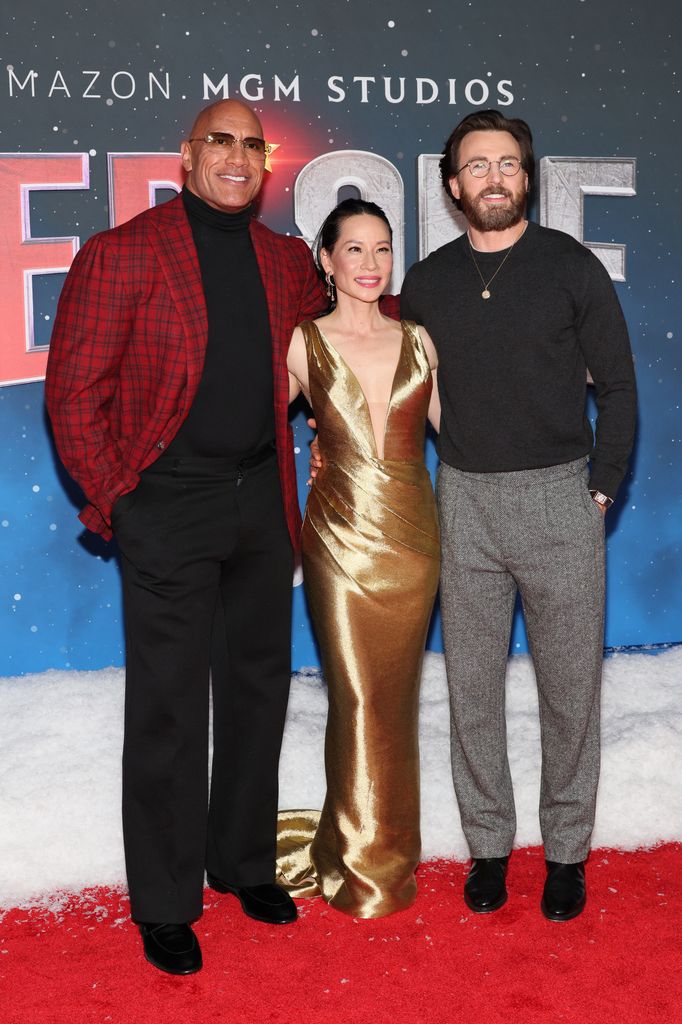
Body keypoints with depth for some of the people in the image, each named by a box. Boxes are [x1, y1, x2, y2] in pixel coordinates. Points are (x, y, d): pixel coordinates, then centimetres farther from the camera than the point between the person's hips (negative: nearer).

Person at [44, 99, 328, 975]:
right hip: (169, 507, -5)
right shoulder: (122, 253, -8)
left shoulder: (289, 262, 8)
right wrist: (114, 499, -9)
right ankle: (165, 903, 18)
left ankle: (243, 861, 33)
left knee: (258, 687, 15)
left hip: (262, 500, 6)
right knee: (168, 705, 2)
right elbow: (73, 392, -8)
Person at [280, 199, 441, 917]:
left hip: (413, 534, 3)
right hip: (341, 537, -3)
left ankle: (384, 845, 28)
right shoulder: (303, 343, -1)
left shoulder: (416, 339, 8)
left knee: (395, 696, 11)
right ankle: (363, 865, 18)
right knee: (358, 698, 1)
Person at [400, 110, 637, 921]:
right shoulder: (427, 283, 7)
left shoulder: (570, 267, -1)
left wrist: (600, 490, -4)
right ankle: (488, 845, 24)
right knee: (472, 684, 8)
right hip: (464, 499, 3)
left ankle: (566, 851, 22)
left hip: (559, 496, -2)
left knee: (569, 685, 5)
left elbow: (617, 388, 1)